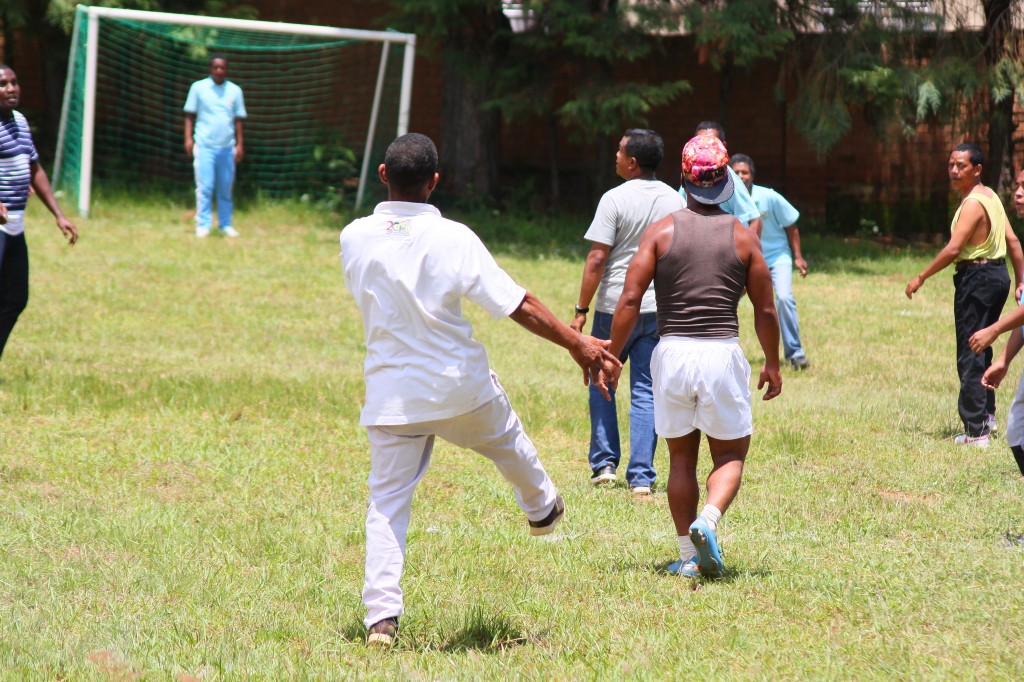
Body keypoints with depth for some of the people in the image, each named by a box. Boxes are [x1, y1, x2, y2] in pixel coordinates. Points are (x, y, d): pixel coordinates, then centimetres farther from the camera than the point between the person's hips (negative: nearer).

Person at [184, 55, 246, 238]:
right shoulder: (198, 88, 4)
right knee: (205, 187, -7)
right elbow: (190, 115, 7)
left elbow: (238, 119, 13)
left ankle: (226, 225, 13)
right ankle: (203, 225, -4)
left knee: (226, 189, 6)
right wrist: (188, 138, -3)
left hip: (227, 147, 2)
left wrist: (240, 144, 8)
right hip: (204, 145, -2)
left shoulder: (235, 91, 10)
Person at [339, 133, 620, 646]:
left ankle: (381, 614, -9)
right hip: (462, 386, -1)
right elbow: (519, 306, -12)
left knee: (387, 502, 3)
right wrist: (578, 344, -5)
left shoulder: (353, 239, -5)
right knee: (508, 441, 30)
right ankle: (540, 508, 57)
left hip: (391, 393, 1)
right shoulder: (453, 239, -14)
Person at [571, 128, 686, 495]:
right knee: (646, 391, 5)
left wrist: (581, 310, -6)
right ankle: (641, 476, 1)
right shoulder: (675, 201, 5)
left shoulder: (615, 199, -10)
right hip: (658, 309, 3)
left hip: (615, 305, -3)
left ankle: (604, 463, 12)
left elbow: (596, 260, -12)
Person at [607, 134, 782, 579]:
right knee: (730, 455, 10)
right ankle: (708, 519, -19)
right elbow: (765, 310, 5)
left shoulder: (661, 231, 2)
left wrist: (610, 357, 4)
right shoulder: (742, 237, 3)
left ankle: (689, 556, 12)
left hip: (672, 352, 1)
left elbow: (630, 300, -4)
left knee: (681, 458, 13)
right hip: (723, 353, -1)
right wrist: (772, 364, 18)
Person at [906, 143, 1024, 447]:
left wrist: (920, 278, -17)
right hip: (998, 274, 10)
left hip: (976, 277, -10)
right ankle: (986, 415, 32)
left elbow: (953, 249, -23)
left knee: (970, 356, -8)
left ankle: (976, 431, -11)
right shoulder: (991, 197, 13)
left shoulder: (973, 204, -17)